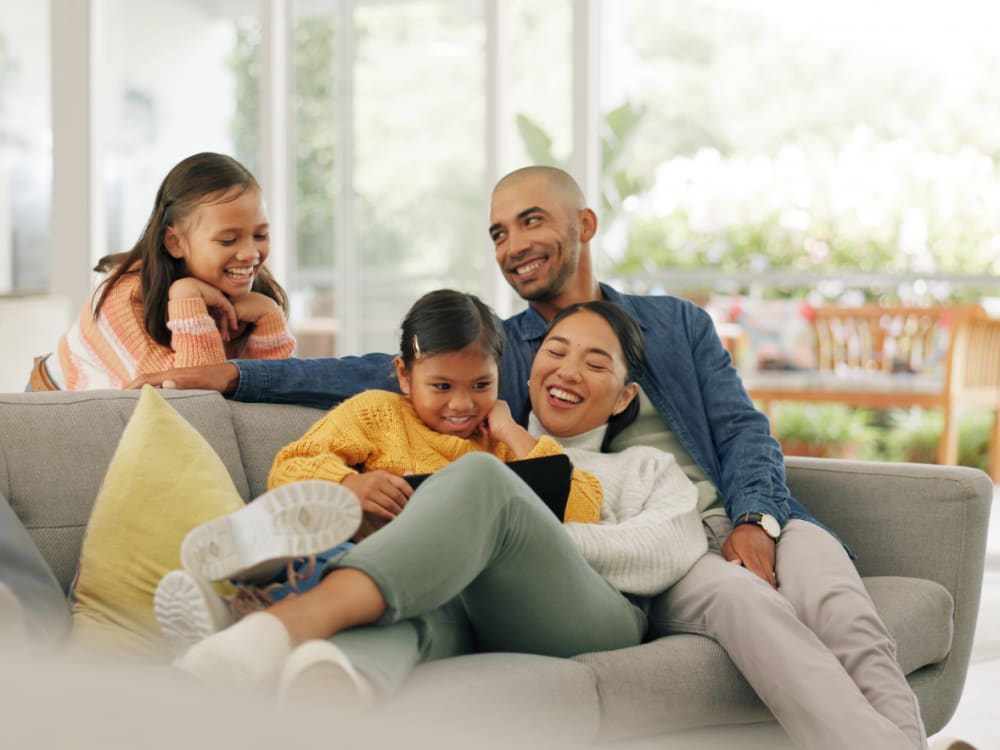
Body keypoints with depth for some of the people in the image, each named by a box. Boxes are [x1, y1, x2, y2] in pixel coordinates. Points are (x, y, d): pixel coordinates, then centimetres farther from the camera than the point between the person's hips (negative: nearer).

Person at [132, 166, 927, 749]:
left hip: (736, 522, 3)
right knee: (744, 601, -35)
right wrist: (236, 373, -2)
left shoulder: (677, 323, 25)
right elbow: (377, 373, 9)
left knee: (829, 592, -32)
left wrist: (753, 520, -6)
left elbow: (743, 429, 15)